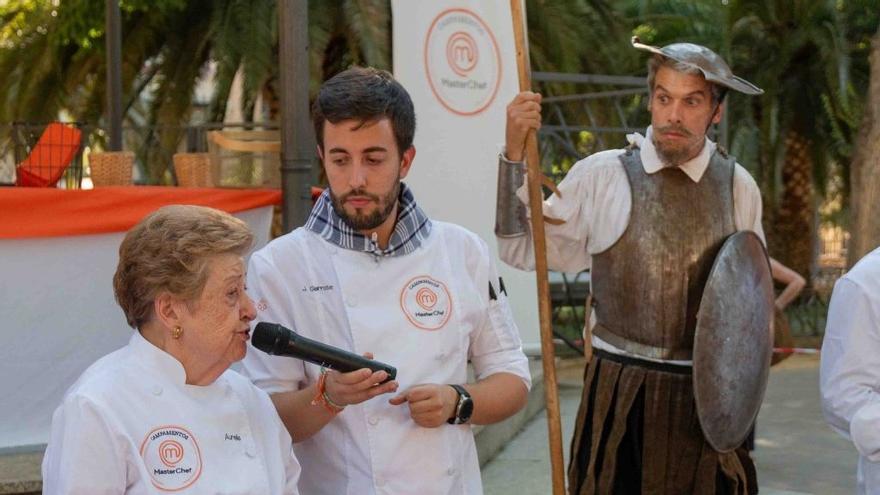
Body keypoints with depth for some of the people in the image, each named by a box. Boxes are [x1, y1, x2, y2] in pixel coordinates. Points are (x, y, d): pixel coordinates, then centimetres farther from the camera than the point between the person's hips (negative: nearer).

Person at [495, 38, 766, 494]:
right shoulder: (600, 175, -4)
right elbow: (521, 248, -4)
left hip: (708, 394, 2)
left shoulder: (738, 187, 2)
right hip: (619, 391, -1)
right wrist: (514, 151, -12)